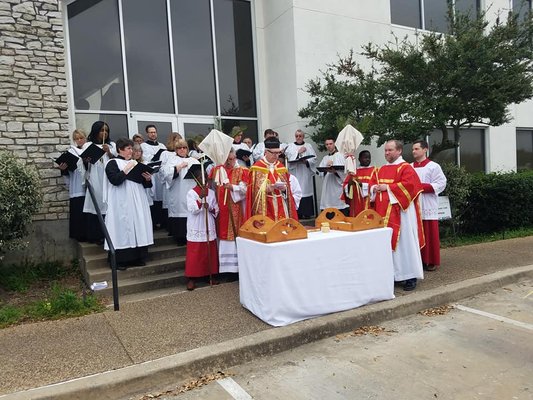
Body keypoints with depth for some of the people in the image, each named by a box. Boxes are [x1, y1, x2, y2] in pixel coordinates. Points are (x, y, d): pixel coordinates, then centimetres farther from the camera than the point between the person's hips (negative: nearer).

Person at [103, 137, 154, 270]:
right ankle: (121, 260, 1)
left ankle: (138, 257, 14)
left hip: (138, 203, 6)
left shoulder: (135, 163, 18)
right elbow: (114, 180, -18)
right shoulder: (113, 163, -1)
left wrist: (148, 178, -2)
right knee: (123, 230, -6)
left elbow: (144, 184, 18)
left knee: (138, 227, 6)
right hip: (122, 204, -6)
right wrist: (127, 169, -17)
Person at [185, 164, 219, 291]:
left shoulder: (211, 193, 6)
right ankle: (191, 278, 11)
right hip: (196, 230, -4)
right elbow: (193, 210, -19)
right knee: (194, 254, 1)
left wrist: (210, 208, -13)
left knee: (210, 253, 12)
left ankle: (211, 275, 25)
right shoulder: (191, 193, -7)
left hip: (209, 229, 4)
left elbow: (216, 210, 8)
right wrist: (201, 197, -28)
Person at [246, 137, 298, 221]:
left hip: (281, 207, 4)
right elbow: (258, 190, -7)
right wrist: (272, 186, -22)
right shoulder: (257, 168, -3)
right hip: (266, 208, -4)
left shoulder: (281, 167, 12)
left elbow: (287, 189, 13)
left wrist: (284, 188, -9)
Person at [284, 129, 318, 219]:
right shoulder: (290, 146, 12)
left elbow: (314, 158, 3)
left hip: (305, 174, 0)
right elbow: (288, 157, -3)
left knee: (305, 190, -4)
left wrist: (307, 161, -14)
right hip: (294, 173, 0)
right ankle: (297, 213, -4)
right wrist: (298, 152, -5)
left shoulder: (308, 146, 12)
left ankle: (306, 213, 0)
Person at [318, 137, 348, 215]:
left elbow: (344, 171, -6)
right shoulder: (325, 158, 20)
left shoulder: (340, 156, 5)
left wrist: (335, 171, -23)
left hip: (338, 186, -4)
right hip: (328, 186, 5)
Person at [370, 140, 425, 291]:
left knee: (403, 241, -4)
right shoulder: (382, 169, 17)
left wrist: (387, 187, -16)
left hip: (400, 212, -7)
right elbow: (372, 183, 20)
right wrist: (375, 188, -3)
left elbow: (408, 185, -19)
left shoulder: (405, 168, -5)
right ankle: (391, 273, 17)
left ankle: (410, 276, 5)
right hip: (383, 211, 7)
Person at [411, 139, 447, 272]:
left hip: (428, 206, -4)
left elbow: (441, 184, -8)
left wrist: (422, 186, -15)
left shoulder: (433, 166, -1)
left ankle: (433, 261, 8)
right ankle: (419, 260, 13)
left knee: (430, 235, 0)